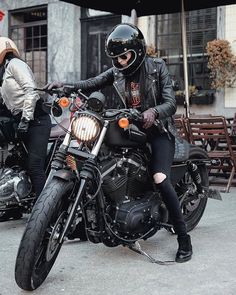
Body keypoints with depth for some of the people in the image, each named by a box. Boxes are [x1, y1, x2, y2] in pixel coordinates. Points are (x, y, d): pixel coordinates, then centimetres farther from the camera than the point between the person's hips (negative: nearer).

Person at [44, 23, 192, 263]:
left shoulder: (156, 67, -5)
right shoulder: (116, 71, 6)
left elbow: (170, 103, -12)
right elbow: (92, 84, -8)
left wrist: (154, 111, -34)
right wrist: (65, 86, -25)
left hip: (157, 128, -5)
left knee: (160, 179, -24)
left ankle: (184, 238, -15)